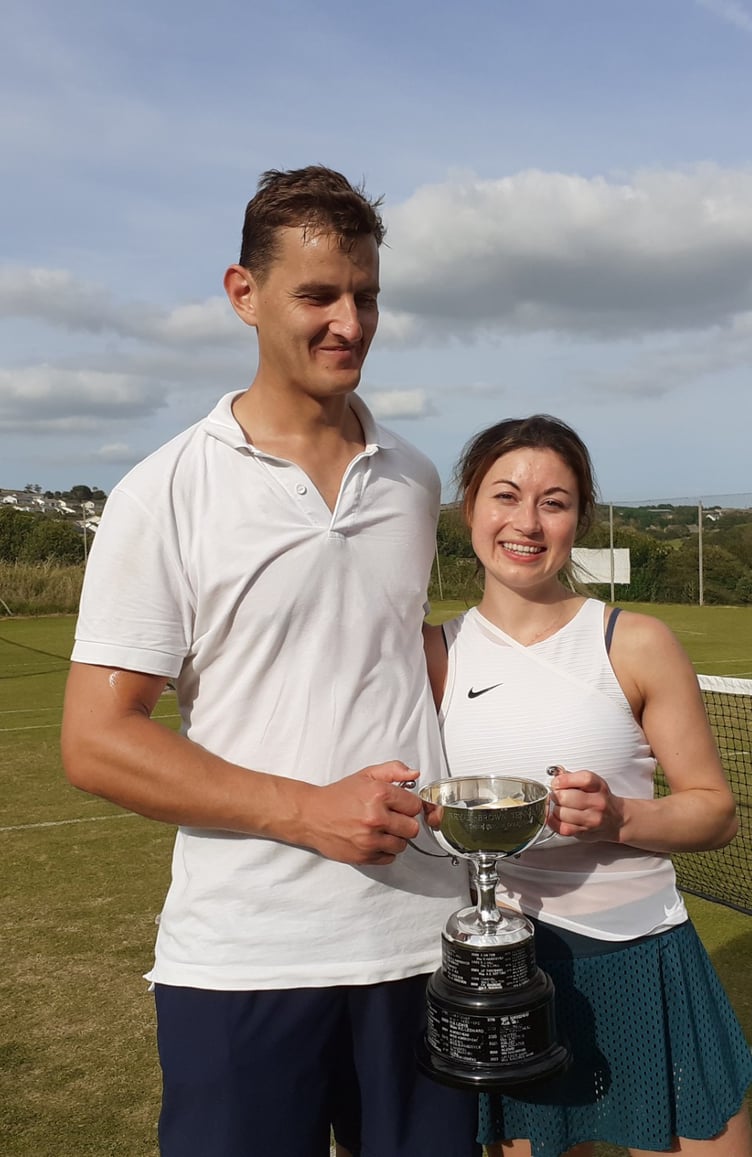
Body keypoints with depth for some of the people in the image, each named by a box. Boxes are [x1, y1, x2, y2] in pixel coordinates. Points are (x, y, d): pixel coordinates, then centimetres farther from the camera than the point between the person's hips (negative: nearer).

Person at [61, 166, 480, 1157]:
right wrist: (307, 811, -16)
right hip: (242, 962, -4)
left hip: (423, 936, 4)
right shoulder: (166, 496, -7)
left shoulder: (415, 482, 7)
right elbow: (97, 742, -9)